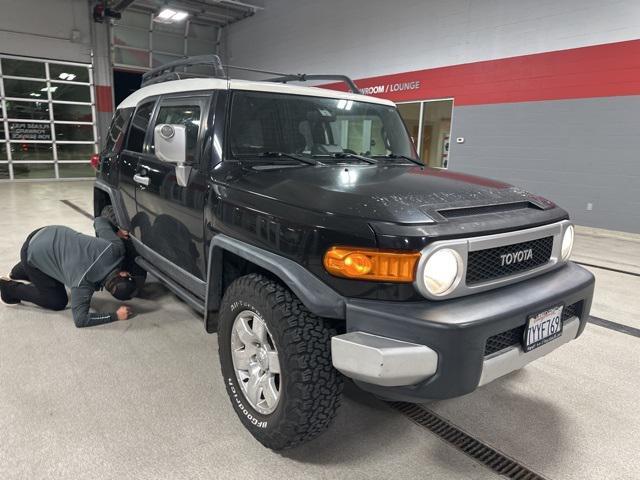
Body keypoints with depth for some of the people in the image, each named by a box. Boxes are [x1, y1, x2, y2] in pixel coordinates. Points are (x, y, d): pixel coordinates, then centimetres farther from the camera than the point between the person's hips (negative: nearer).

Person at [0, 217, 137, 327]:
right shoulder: (84, 283, -38)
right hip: (33, 253, -7)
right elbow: (80, 319, -31)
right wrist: (115, 316, -32)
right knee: (58, 302, 2)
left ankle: (16, 275, 59)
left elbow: (99, 220, -10)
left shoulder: (115, 247, -26)